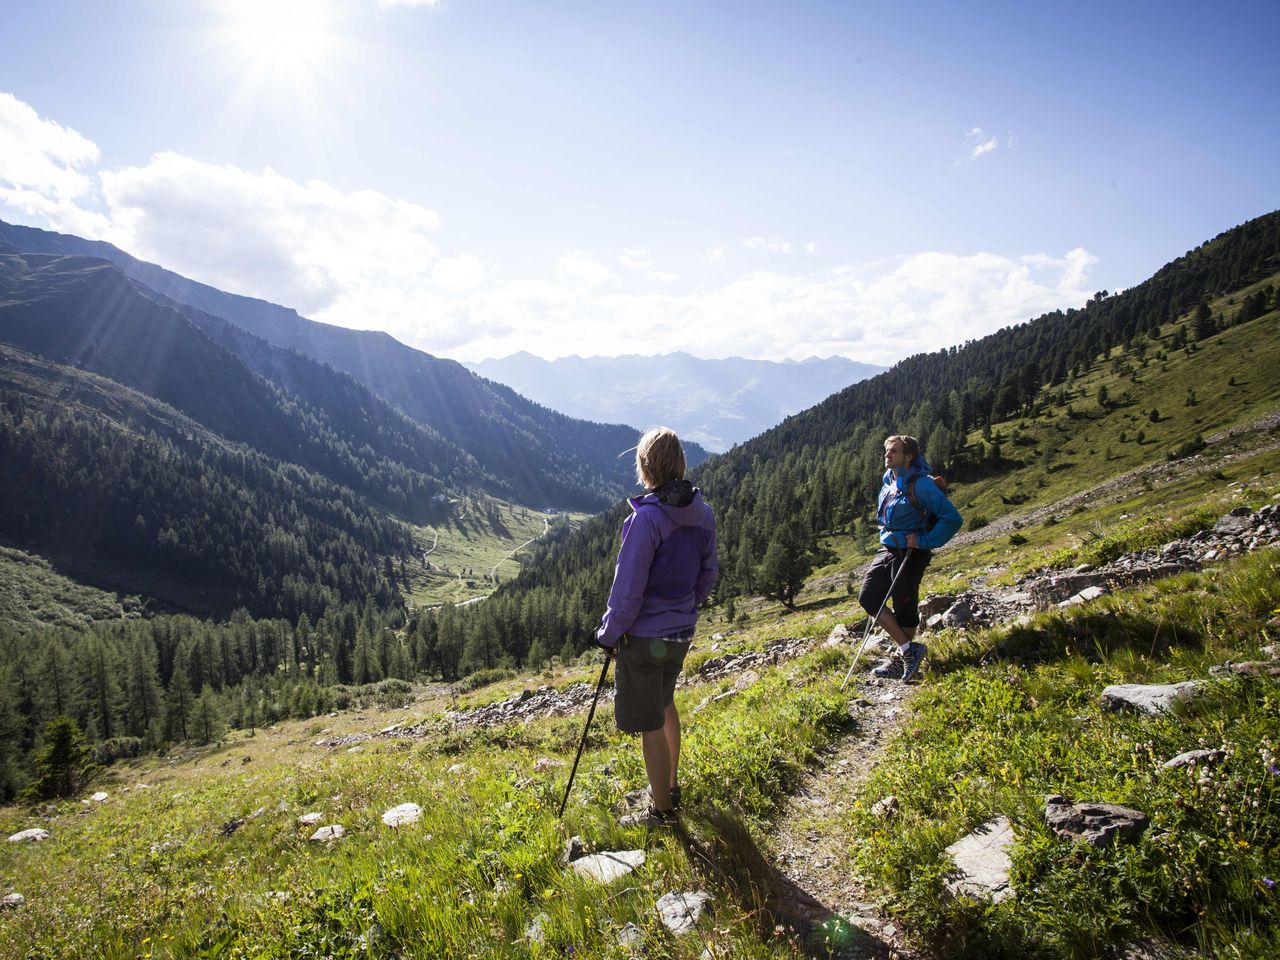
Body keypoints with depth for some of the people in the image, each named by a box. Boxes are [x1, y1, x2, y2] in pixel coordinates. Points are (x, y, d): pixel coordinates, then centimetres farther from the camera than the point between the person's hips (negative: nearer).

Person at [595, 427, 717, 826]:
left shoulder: (646, 517, -24)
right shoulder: (703, 514, -3)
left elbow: (628, 587, -20)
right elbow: (707, 576, 7)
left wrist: (609, 632, -7)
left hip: (644, 636, -8)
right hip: (681, 632, 8)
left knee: (650, 725, 9)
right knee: (664, 705, 28)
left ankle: (661, 811, 25)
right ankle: (670, 787, 44)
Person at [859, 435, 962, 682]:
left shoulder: (921, 485, -19)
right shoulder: (889, 479, 5)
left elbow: (951, 518, -22)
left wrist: (924, 540, -20)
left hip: (910, 554, -8)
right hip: (887, 549, 8)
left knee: (904, 607, 1)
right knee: (868, 598, 3)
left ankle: (900, 661, 17)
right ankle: (908, 648, 14)